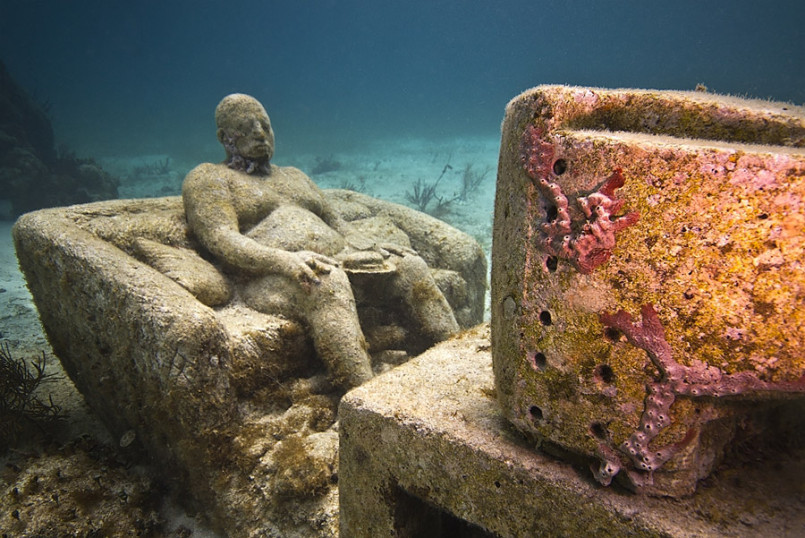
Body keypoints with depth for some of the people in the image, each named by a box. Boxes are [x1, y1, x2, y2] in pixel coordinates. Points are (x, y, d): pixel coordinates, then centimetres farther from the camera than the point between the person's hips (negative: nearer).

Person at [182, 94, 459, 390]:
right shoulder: (208, 178, 9)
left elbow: (337, 223, 26)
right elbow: (220, 238, -8)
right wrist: (284, 260, -25)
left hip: (338, 260, 7)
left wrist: (375, 248, 6)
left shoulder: (293, 175, 29)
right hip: (270, 278, -6)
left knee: (411, 266, -12)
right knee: (327, 283, -39)